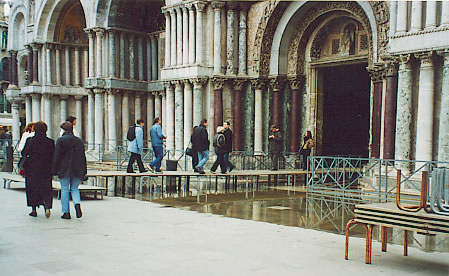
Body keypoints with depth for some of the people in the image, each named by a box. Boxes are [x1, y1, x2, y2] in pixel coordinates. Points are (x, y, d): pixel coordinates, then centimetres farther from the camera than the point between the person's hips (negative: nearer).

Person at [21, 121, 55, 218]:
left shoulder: (30, 140, -7)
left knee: (32, 189, 13)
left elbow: (24, 153, -4)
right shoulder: (50, 142, -4)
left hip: (32, 169, -1)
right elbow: (53, 156, -2)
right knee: (45, 189, 7)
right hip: (46, 170, 1)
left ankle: (34, 210, 16)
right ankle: (47, 206, -15)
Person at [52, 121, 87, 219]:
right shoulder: (79, 141, 8)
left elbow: (56, 156, -7)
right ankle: (77, 204, -12)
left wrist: (54, 171, -2)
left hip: (64, 169, -3)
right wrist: (84, 172, 15)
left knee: (64, 190, 5)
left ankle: (66, 212, 5)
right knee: (75, 188, 15)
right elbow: (83, 157, 11)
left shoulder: (60, 140, -5)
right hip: (77, 170, 4)